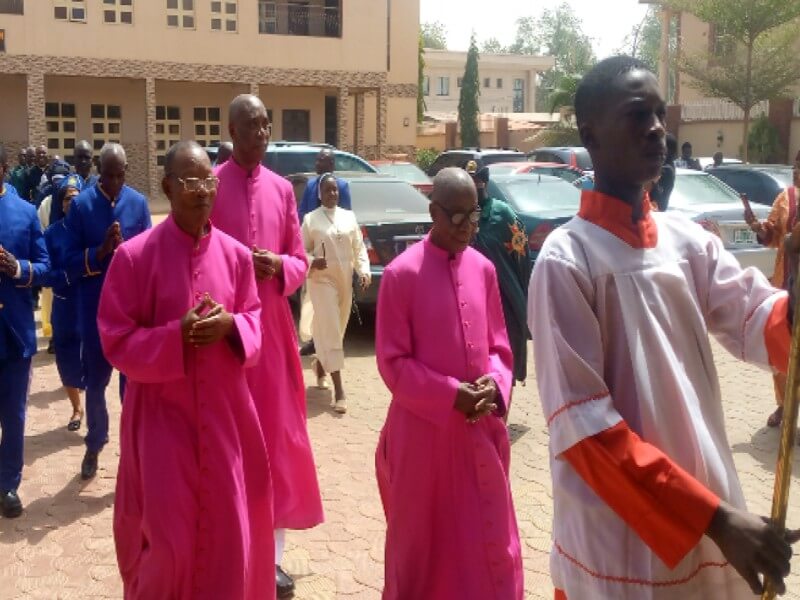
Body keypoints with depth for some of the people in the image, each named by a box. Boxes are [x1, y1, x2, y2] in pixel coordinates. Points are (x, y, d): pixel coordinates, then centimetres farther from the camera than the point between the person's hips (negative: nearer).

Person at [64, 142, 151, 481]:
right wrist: (102, 250, -21)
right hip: (94, 306, 0)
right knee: (95, 380, 12)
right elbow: (71, 259, -5)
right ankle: (94, 445, 32)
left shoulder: (138, 203, -1)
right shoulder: (81, 204, -4)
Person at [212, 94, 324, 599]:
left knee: (277, 434, 7)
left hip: (273, 324, 4)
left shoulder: (282, 189, 9)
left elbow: (301, 261, 10)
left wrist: (279, 266, -11)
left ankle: (272, 553, 20)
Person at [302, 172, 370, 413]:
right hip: (322, 280, -4)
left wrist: (364, 270, -5)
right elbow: (301, 251, -1)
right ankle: (338, 389, -10)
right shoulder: (311, 219, -1)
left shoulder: (349, 217, 8)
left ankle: (319, 364, 42)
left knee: (336, 330, 15)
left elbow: (359, 247, 9)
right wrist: (312, 262, -21)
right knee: (330, 331, -9)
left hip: (345, 281, 4)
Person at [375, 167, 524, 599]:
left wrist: (494, 384, -11)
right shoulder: (401, 274, -11)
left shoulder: (484, 269, 3)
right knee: (420, 538, 13)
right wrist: (451, 395, -17)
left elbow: (499, 346, 9)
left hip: (481, 430, 4)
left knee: (488, 539, 14)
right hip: (423, 430, -4)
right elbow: (392, 362, -10)